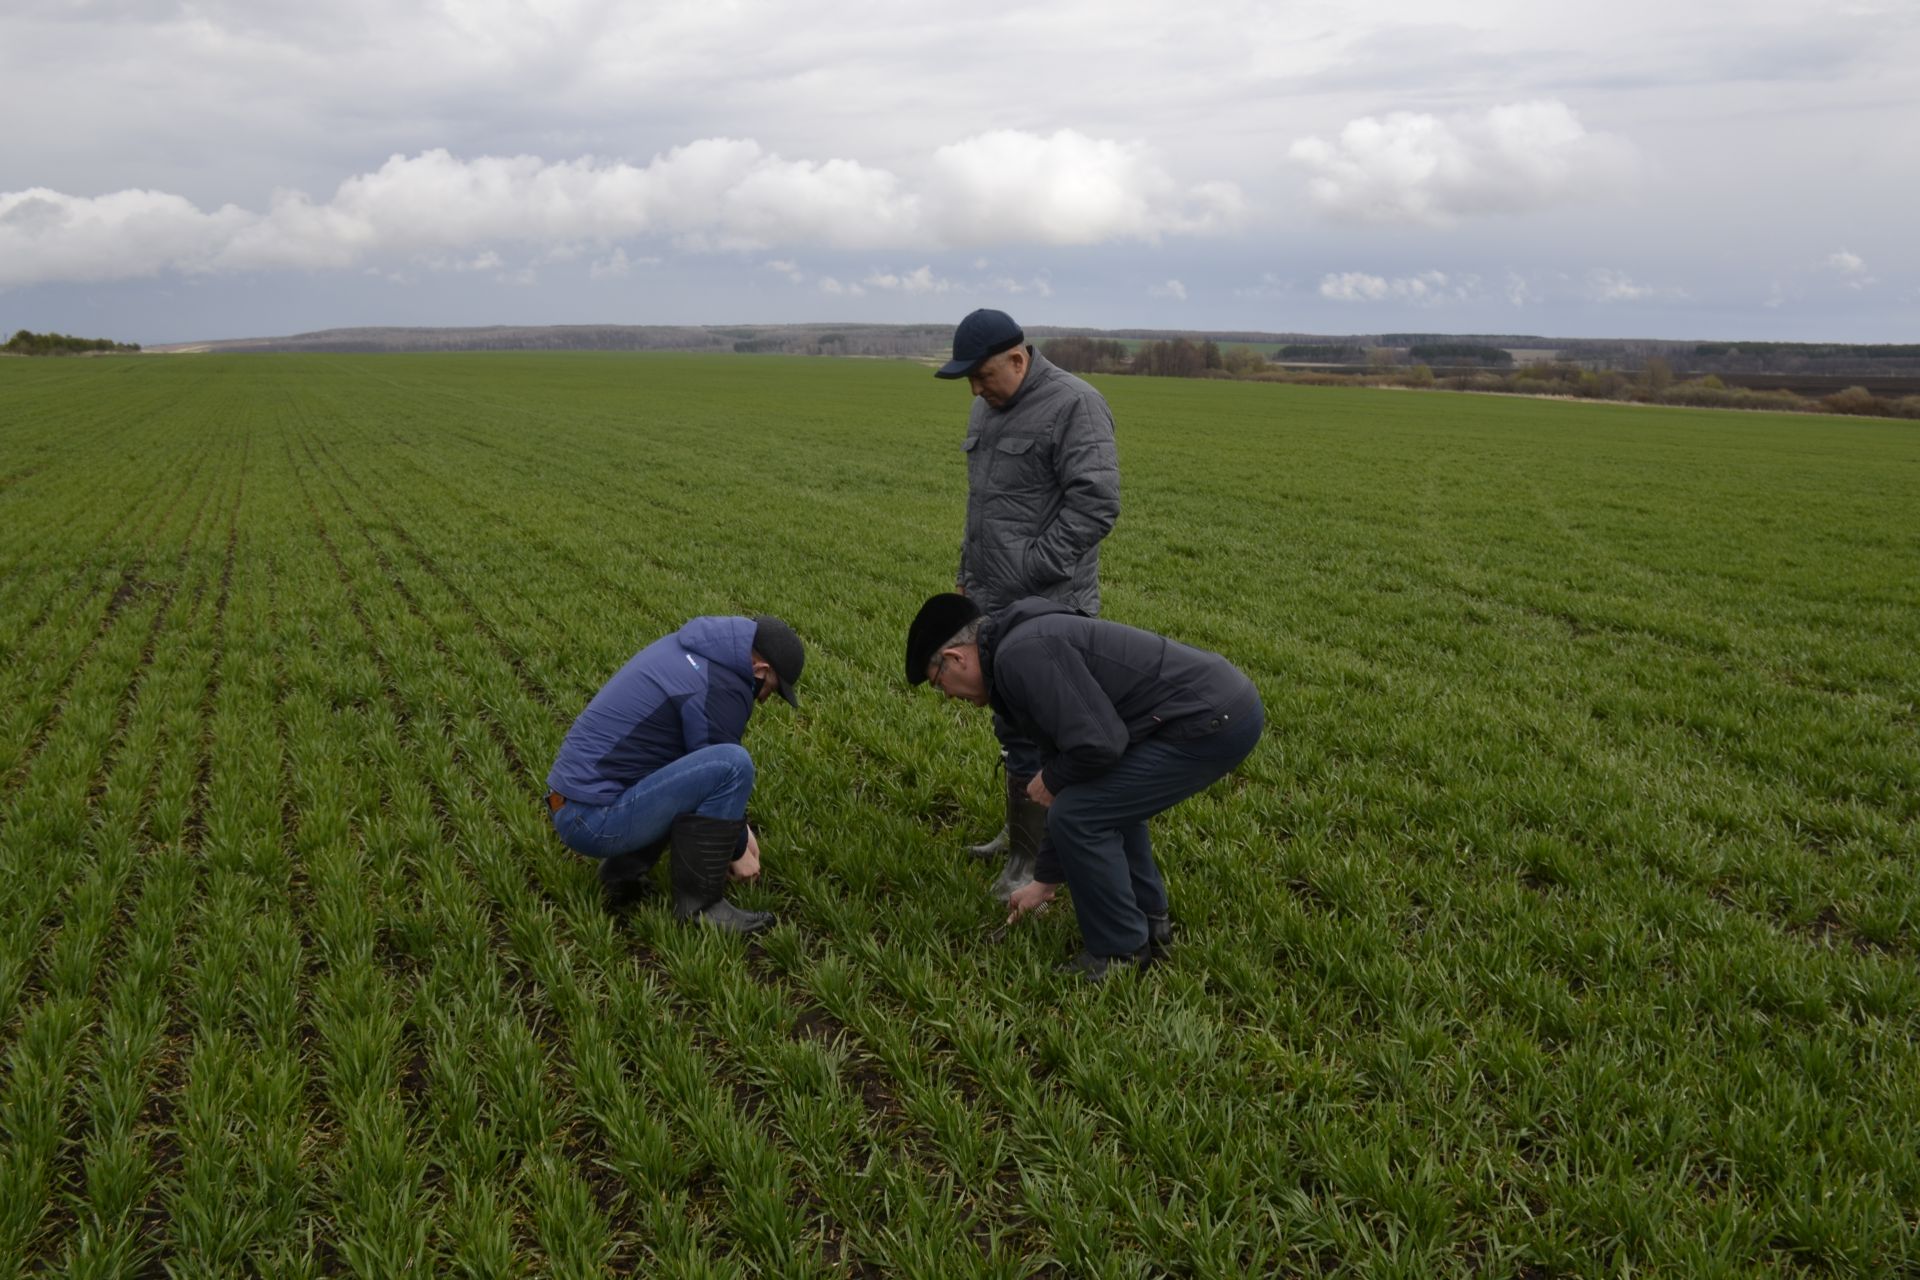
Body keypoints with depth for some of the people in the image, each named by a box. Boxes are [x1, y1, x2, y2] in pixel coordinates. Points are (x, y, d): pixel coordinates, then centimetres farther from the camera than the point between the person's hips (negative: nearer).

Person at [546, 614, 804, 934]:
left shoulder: (688, 647, 13)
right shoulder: (718, 688, -16)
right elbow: (725, 770, -6)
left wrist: (739, 825, 25)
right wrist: (738, 850, 11)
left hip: (574, 805, 10)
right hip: (596, 820, -10)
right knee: (732, 765, -20)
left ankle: (624, 869, 14)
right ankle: (699, 902, -5)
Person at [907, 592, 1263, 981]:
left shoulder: (1021, 654, -13)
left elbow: (1097, 744, -22)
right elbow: (1073, 792, 26)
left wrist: (1049, 780, 0)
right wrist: (1046, 880, 33)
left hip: (1212, 720, -11)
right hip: (1226, 703, 11)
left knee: (1081, 816, -3)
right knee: (1105, 798, 27)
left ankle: (1123, 954, 12)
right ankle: (1149, 925, 33)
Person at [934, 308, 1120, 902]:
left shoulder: (1074, 405, -12)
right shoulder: (988, 408, 15)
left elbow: (1095, 504, -18)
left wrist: (1031, 573, -18)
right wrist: (968, 571, 20)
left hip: (1045, 607, -8)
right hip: (995, 602, 8)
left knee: (1029, 729, -7)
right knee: (1013, 722, 15)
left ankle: (1035, 856, 5)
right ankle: (1022, 832, 28)